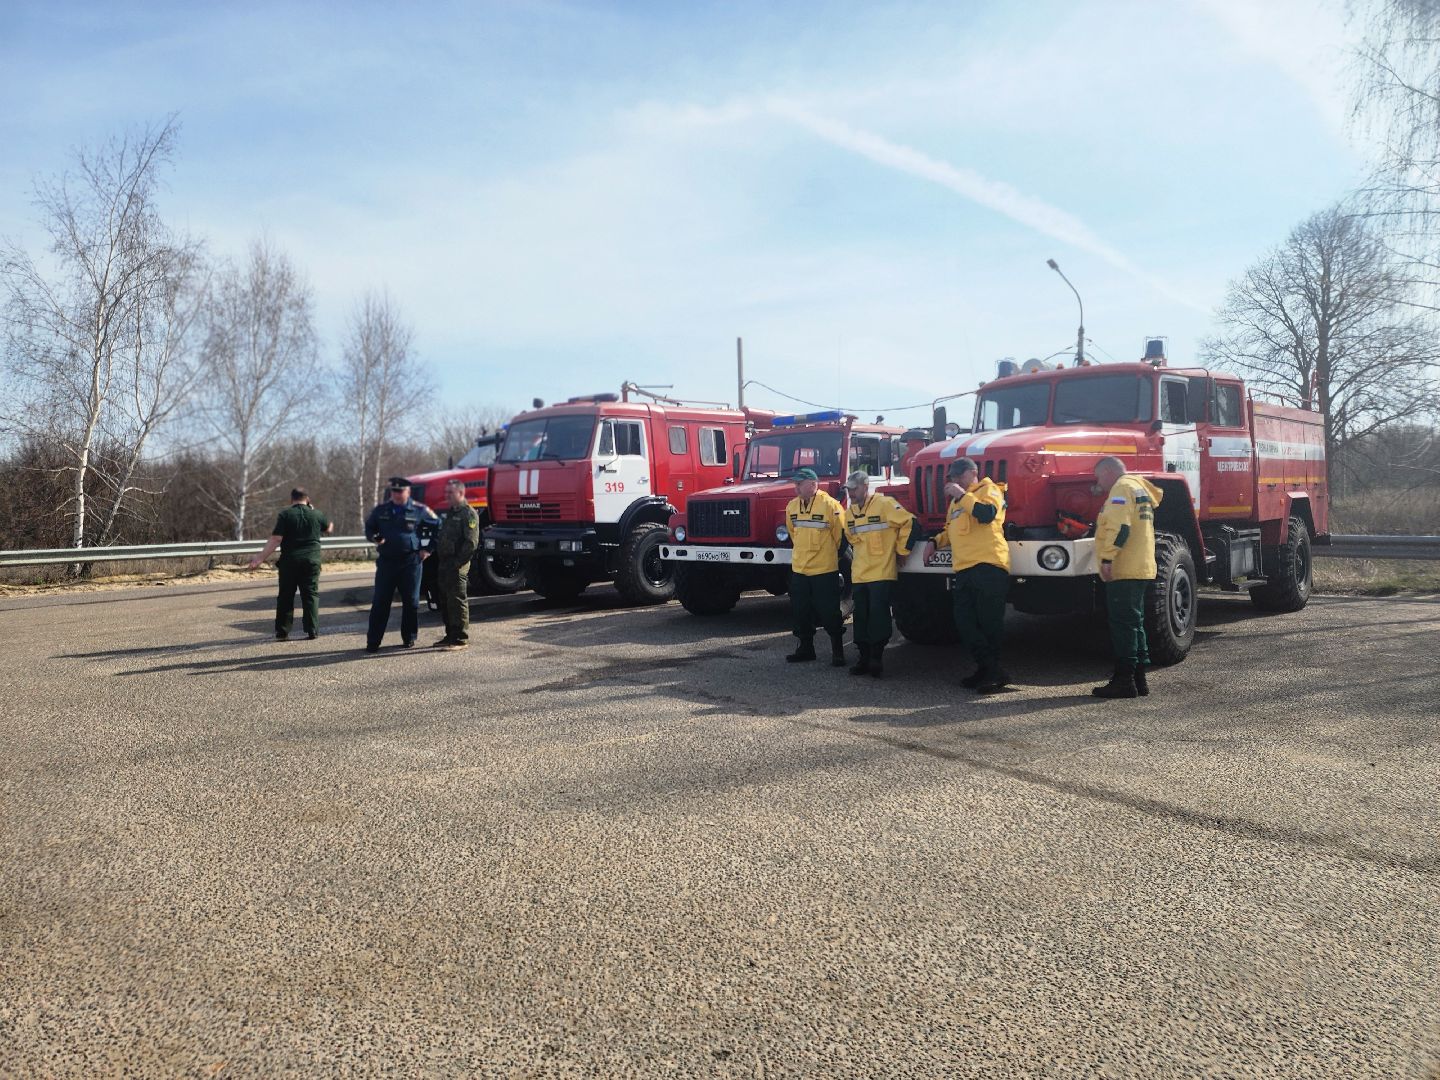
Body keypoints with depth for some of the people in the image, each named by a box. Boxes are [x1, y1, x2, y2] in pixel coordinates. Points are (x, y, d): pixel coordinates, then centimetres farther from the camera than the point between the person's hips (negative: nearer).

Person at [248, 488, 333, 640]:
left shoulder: (285, 514, -5)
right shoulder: (316, 514, 3)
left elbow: (276, 539, -12)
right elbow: (330, 528, 23)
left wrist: (260, 558, -11)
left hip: (289, 561, -1)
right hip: (312, 560, 1)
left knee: (285, 595, 8)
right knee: (311, 594, 6)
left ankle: (282, 632, 9)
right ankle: (312, 631, 1)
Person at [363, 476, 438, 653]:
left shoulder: (419, 511, 0)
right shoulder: (381, 510, 8)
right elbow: (369, 527, 20)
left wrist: (428, 549, 4)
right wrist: (374, 538, -2)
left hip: (411, 561, -1)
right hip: (386, 561, 1)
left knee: (411, 601, 5)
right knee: (380, 601, -1)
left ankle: (409, 638, 18)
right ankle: (373, 641, 2)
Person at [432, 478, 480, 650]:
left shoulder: (468, 514, -10)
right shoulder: (450, 513, 20)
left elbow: (471, 542, -18)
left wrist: (458, 562, -19)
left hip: (457, 566, -10)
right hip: (444, 564, 10)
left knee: (458, 601, -7)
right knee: (445, 602, 13)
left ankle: (461, 639, -3)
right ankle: (450, 636, 23)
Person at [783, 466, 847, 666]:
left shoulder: (830, 505, -14)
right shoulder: (792, 506, 5)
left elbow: (841, 534, -5)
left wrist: (828, 553, 7)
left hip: (825, 570, -6)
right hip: (799, 569, 6)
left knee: (829, 613, 1)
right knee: (800, 612, 12)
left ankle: (838, 651, 13)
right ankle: (806, 648, 25)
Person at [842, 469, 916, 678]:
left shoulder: (885, 504, -10)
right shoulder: (850, 512, 12)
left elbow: (910, 523, -11)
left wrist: (900, 550, -5)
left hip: (881, 573, -6)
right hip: (858, 574, 6)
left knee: (878, 615, -6)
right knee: (861, 617, 7)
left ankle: (877, 658, 2)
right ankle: (864, 657, 15)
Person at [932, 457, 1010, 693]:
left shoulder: (988, 489, 3)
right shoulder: (956, 501, 27)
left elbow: (987, 513, -18)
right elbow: (951, 531, 38)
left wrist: (962, 495, -13)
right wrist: (936, 541, 21)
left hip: (988, 568, -8)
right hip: (963, 570, 8)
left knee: (989, 623, -6)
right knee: (965, 624, 3)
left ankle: (993, 672, 3)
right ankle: (987, 670, 11)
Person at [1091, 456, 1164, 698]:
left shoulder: (1122, 487, -9)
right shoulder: (1139, 487, 23)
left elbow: (1119, 526, -22)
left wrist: (1107, 558, -24)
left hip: (1124, 570, -10)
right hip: (1142, 568, 10)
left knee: (1123, 624, -8)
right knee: (1134, 623, 14)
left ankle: (1124, 680, -8)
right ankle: (1139, 679, 17)